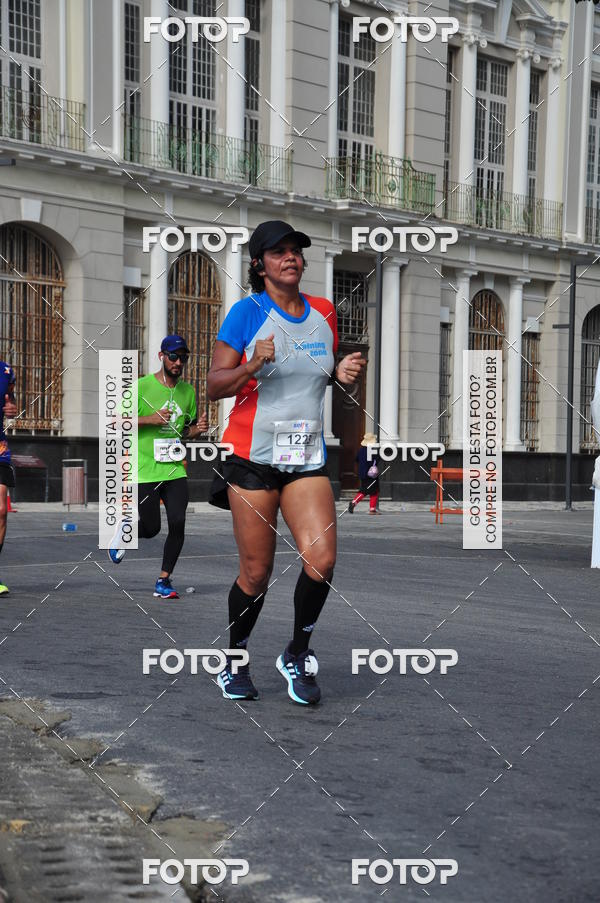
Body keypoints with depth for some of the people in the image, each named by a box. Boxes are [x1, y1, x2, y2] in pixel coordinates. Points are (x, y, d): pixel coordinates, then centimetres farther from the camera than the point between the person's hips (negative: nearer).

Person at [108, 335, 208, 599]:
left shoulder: (188, 390, 9)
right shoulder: (142, 386, -7)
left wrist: (198, 428, -2)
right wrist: (149, 419, -20)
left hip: (175, 469, 4)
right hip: (146, 469, -4)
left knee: (178, 524, -8)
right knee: (151, 529, -1)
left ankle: (163, 581, 6)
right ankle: (124, 529, 34)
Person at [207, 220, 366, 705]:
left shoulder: (324, 313, 9)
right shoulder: (247, 312, -4)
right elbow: (215, 386, -5)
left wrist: (343, 372, 2)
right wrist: (254, 365, -23)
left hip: (307, 457, 3)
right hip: (253, 457, -3)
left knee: (322, 558, -13)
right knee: (256, 573, 1)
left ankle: (298, 654, 11)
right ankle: (234, 662, 25)